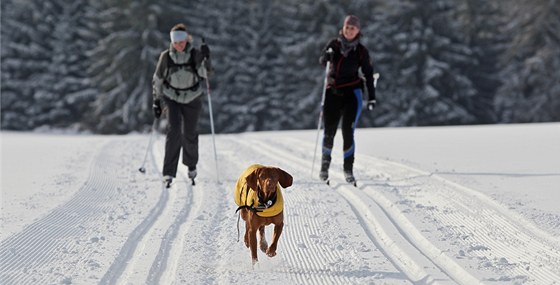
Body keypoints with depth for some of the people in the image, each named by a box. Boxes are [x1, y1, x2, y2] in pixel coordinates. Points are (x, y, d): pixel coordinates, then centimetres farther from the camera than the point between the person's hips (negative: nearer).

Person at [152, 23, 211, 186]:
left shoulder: (195, 55, -11)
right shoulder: (166, 57, -10)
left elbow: (203, 74, -23)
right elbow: (157, 79, 1)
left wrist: (205, 59, -39)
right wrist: (156, 101, 1)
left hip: (192, 99, 1)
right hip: (172, 98, -1)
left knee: (190, 134, 8)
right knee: (174, 131, -17)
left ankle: (191, 164, 38)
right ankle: (169, 172, -17)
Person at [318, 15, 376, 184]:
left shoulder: (361, 51, 1)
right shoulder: (334, 44, 5)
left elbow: (368, 74, 6)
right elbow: (322, 61, -1)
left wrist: (372, 98, 1)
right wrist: (327, 55, -25)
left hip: (352, 93, -1)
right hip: (333, 92, 2)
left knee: (348, 132, -11)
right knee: (329, 132, 4)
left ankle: (348, 169, -5)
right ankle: (325, 163, 28)